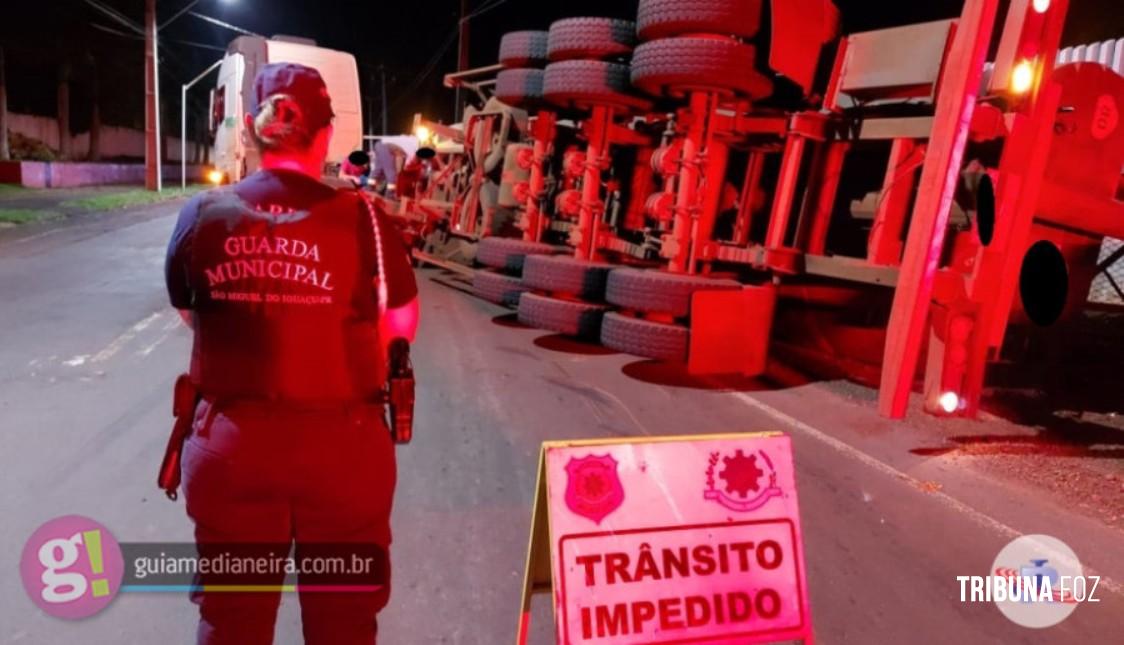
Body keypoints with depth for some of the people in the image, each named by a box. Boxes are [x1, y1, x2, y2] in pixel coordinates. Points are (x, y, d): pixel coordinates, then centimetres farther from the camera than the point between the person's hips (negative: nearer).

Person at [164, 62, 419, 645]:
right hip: (340, 442, -2)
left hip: (230, 440, 2)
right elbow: (402, 325, -3)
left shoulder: (201, 216, -5)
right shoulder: (361, 218, -12)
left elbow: (188, 311, 9)